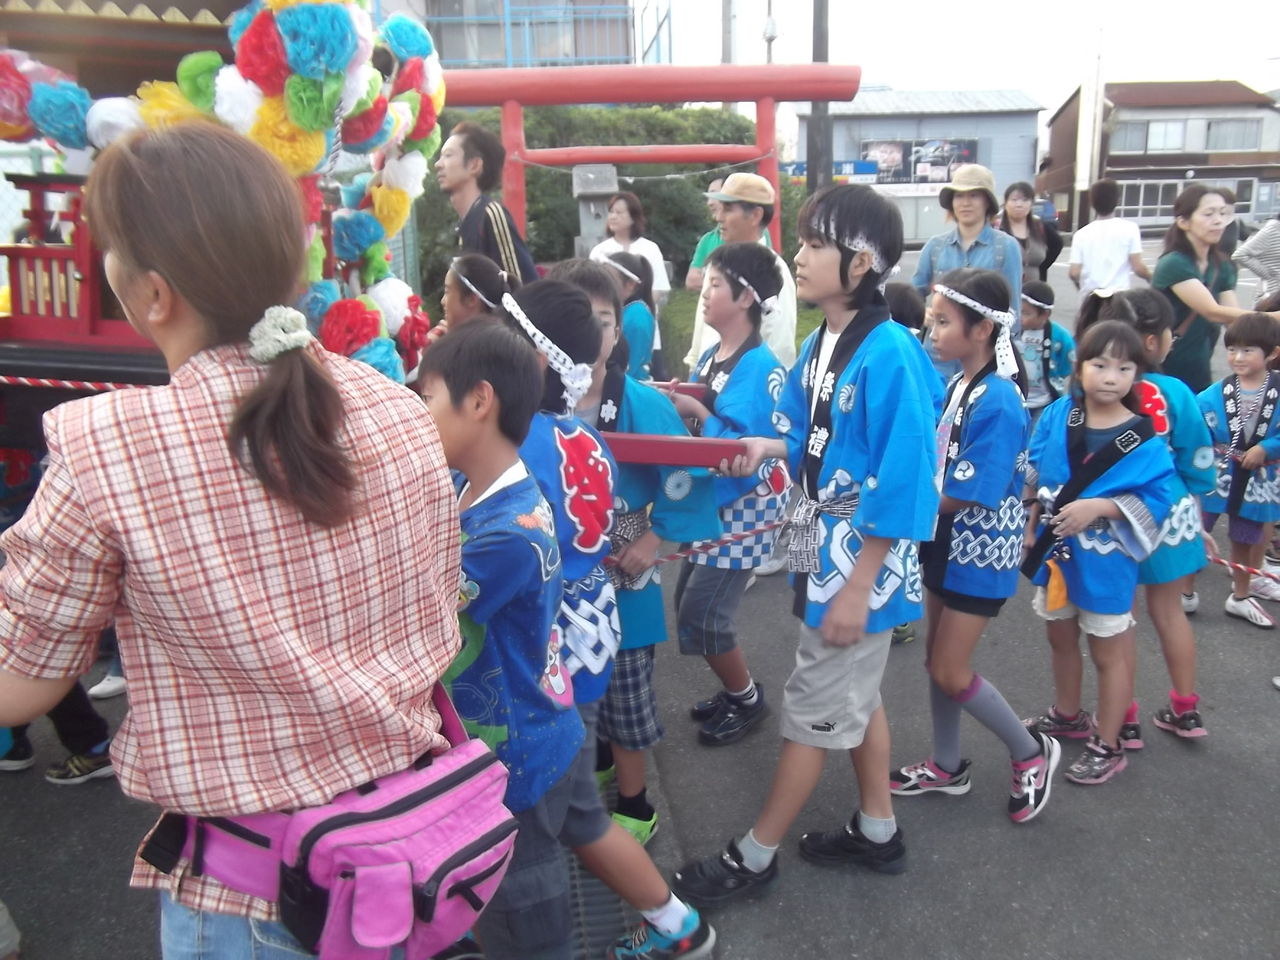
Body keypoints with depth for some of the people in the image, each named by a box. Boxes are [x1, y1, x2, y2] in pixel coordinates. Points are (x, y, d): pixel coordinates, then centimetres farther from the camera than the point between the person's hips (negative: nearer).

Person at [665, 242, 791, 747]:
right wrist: (673, 402, -9)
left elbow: (747, 447, -27)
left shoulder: (760, 367, -21)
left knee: (702, 616, -3)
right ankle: (734, 690, 35)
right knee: (688, 605, 15)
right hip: (710, 502, 9)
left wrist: (696, 411, -23)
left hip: (745, 507, -8)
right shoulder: (710, 356, 4)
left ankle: (748, 700, 22)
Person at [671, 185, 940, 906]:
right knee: (853, 695, 22)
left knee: (813, 709, 7)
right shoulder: (820, 343, 2)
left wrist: (857, 588, -21)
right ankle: (878, 832, 42)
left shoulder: (891, 355, -24)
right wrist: (764, 449, -7)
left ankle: (755, 858, 25)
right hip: (827, 548, 9)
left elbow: (903, 485, -24)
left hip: (863, 563, -9)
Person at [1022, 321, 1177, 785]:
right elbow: (1034, 474, 4)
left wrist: (1097, 506, -27)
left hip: (1104, 559, -5)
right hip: (1055, 548, 5)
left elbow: (1156, 500, -17)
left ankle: (1107, 747, 27)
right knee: (1061, 637, 23)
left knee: (1109, 652, 11)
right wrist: (1030, 525, 2)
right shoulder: (1058, 415, -5)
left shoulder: (1143, 437, -16)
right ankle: (1067, 715, 46)